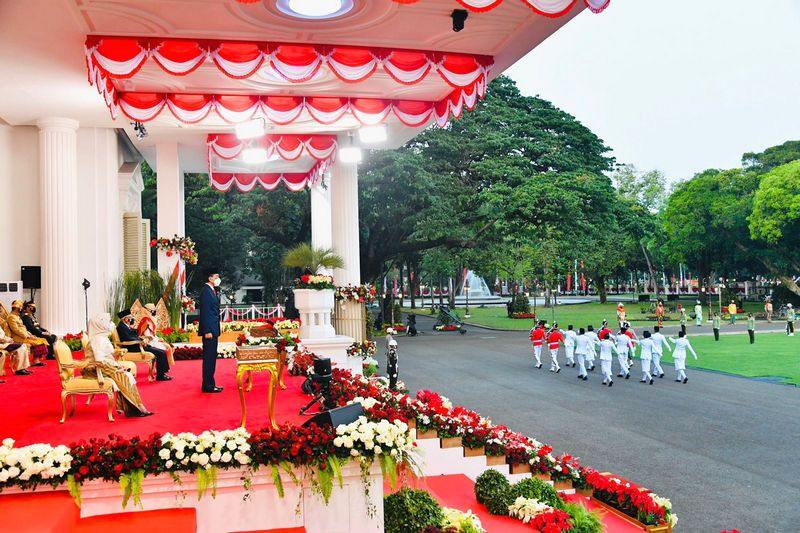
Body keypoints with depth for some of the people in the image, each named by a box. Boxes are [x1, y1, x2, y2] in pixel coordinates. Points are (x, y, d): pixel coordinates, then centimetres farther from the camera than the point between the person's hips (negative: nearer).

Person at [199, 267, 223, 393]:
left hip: (213, 329, 10)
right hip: (209, 330, -10)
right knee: (209, 358, -4)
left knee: (211, 358, 14)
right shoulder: (206, 291, -14)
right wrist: (207, 331, -20)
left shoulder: (213, 290, 15)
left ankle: (210, 384, 21)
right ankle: (207, 386, 1)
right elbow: (204, 312, -18)